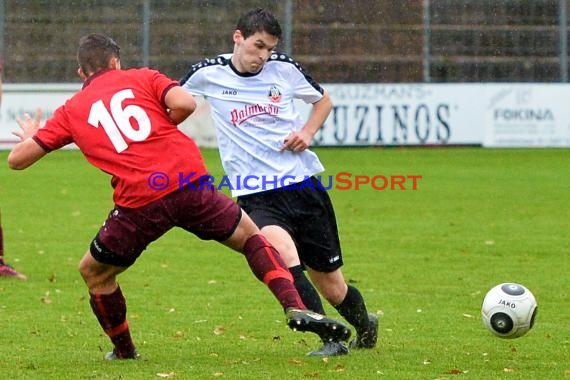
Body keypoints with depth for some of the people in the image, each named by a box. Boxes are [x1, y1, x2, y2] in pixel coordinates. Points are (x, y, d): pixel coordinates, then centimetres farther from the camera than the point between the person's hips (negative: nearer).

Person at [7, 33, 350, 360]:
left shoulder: (71, 111, 16)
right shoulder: (142, 78, 16)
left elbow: (17, 159, 14)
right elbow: (184, 103, -4)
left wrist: (30, 136, 38)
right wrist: (159, 128, 17)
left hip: (138, 203, -1)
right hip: (190, 183, 1)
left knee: (94, 272, 24)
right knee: (250, 236, 21)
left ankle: (125, 350, 31)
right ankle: (296, 308, 3)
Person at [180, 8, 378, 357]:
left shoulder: (284, 68, 1)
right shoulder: (209, 74, -2)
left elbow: (323, 100, 19)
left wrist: (308, 132, 1)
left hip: (304, 185, 2)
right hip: (255, 195, -1)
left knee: (332, 286, 8)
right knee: (283, 253, -33)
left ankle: (365, 327, 40)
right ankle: (332, 338, -29)